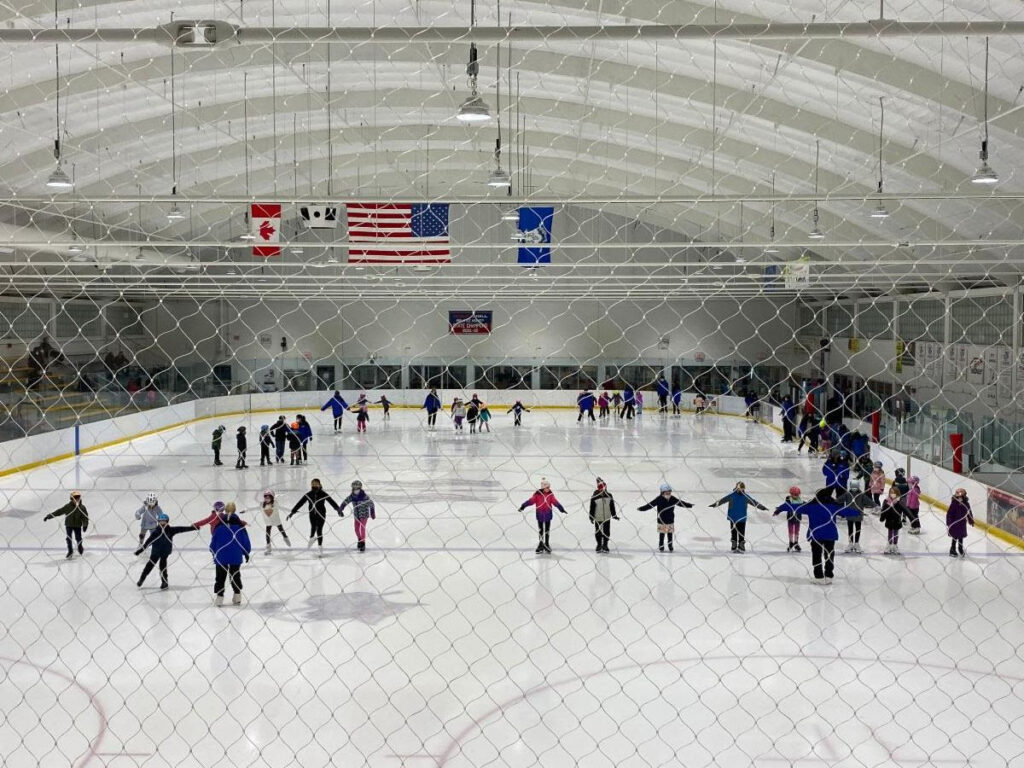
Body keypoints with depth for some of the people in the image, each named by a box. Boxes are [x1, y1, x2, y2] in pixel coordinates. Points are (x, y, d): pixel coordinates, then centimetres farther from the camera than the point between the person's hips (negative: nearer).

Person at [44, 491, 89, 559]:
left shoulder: (82, 507, -9)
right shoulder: (67, 506, -8)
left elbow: (85, 517, -7)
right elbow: (58, 512, -4)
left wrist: (85, 525, -20)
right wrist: (49, 516, -4)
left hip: (78, 526, -1)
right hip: (69, 525, 1)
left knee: (78, 538, 4)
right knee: (68, 538, -1)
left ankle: (80, 549, 33)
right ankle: (70, 552, 13)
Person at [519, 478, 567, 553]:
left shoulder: (550, 494, -6)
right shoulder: (537, 494, -13)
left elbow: (555, 502, -3)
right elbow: (531, 501, -15)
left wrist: (562, 509, -6)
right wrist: (523, 506, -21)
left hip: (548, 515, 2)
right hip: (540, 515, -2)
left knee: (547, 530, 10)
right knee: (540, 530, 8)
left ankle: (547, 545, 22)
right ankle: (541, 545, 19)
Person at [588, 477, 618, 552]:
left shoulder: (609, 496, -3)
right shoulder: (594, 497, -12)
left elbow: (612, 506, 6)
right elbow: (592, 507, -6)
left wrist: (614, 515, 5)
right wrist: (591, 517, -7)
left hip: (607, 518, 2)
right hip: (598, 518, -2)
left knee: (606, 532, 8)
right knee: (598, 532, 7)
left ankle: (605, 545, 24)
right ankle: (599, 545, 25)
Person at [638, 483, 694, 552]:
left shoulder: (673, 499, -2)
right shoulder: (659, 499, -14)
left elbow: (681, 503, 9)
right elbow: (650, 505, -16)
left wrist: (690, 505, 13)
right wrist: (641, 508, -23)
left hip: (670, 521, 3)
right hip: (661, 521, -3)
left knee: (670, 534, 11)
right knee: (661, 534, 5)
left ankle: (670, 546, 24)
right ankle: (661, 547, 20)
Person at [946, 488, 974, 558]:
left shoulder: (966, 504, -6)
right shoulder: (953, 504, -17)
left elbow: (969, 513, 7)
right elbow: (949, 514, -15)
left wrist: (971, 521, 11)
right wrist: (949, 523, -17)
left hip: (962, 524, 4)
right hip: (954, 523, -4)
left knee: (961, 537, 17)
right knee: (954, 538, 4)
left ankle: (961, 550, 33)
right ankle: (952, 551, 18)